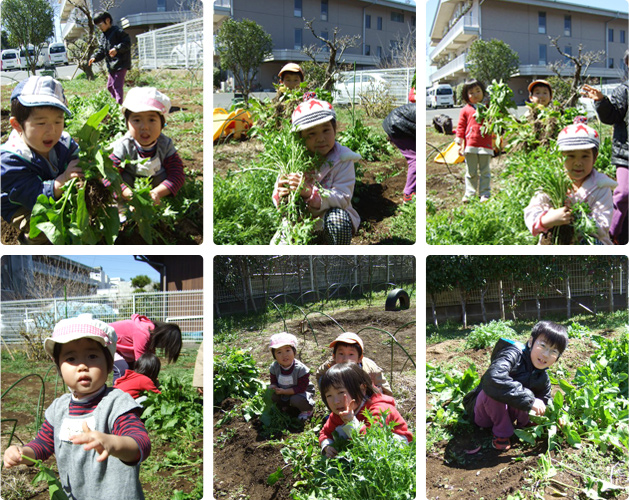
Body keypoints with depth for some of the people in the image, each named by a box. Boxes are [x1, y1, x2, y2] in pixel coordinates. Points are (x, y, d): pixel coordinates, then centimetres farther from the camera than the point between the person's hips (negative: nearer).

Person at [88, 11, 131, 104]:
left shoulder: (117, 32, -8)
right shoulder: (103, 36, 17)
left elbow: (127, 43, -14)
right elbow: (101, 51, 19)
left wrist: (117, 49, -27)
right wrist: (94, 58, 3)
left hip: (121, 64, -9)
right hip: (111, 65, 9)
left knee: (117, 85, -13)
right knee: (110, 86, 12)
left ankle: (119, 104, -12)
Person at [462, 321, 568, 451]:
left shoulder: (543, 379, -1)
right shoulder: (514, 355, -26)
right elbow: (493, 379, -46)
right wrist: (529, 400, -44)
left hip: (505, 411, 5)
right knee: (493, 392, -37)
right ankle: (501, 432, -16)